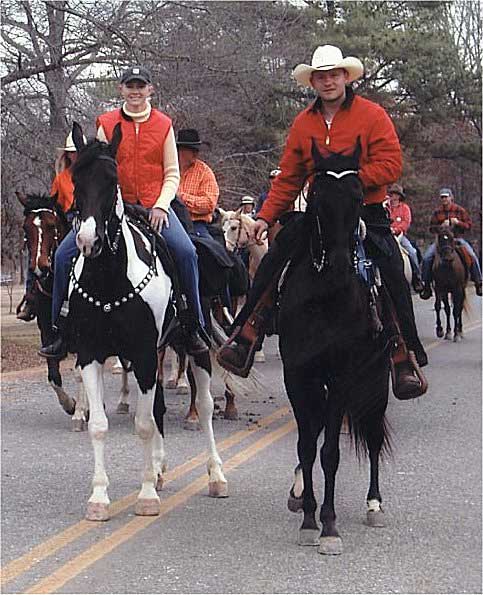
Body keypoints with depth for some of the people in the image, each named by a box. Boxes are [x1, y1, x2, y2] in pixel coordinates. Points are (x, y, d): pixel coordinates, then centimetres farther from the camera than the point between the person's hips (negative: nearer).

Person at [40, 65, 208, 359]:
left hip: (153, 205, -1)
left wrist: (161, 205, -10)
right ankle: (63, 332, -1)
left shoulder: (164, 125, 7)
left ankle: (193, 328, -12)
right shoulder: (107, 124, 7)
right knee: (65, 255, -13)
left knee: (186, 251, -26)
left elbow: (172, 174, 6)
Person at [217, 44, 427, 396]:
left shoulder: (372, 115, -4)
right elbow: (288, 179, 9)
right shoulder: (303, 123, 8)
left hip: (367, 212, -3)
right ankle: (244, 343, -5)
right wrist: (266, 217, -1)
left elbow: (392, 165, -11)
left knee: (394, 275, -12)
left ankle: (407, 361, -2)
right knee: (271, 263, -9)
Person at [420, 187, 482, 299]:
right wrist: (441, 226, -14)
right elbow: (431, 228, 6)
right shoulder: (437, 212, 7)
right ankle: (427, 286, -7)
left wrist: (458, 222, -16)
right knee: (427, 258, -17)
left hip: (457, 238, -1)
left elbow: (469, 225, 4)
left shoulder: (460, 210, 4)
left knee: (472, 256, -22)